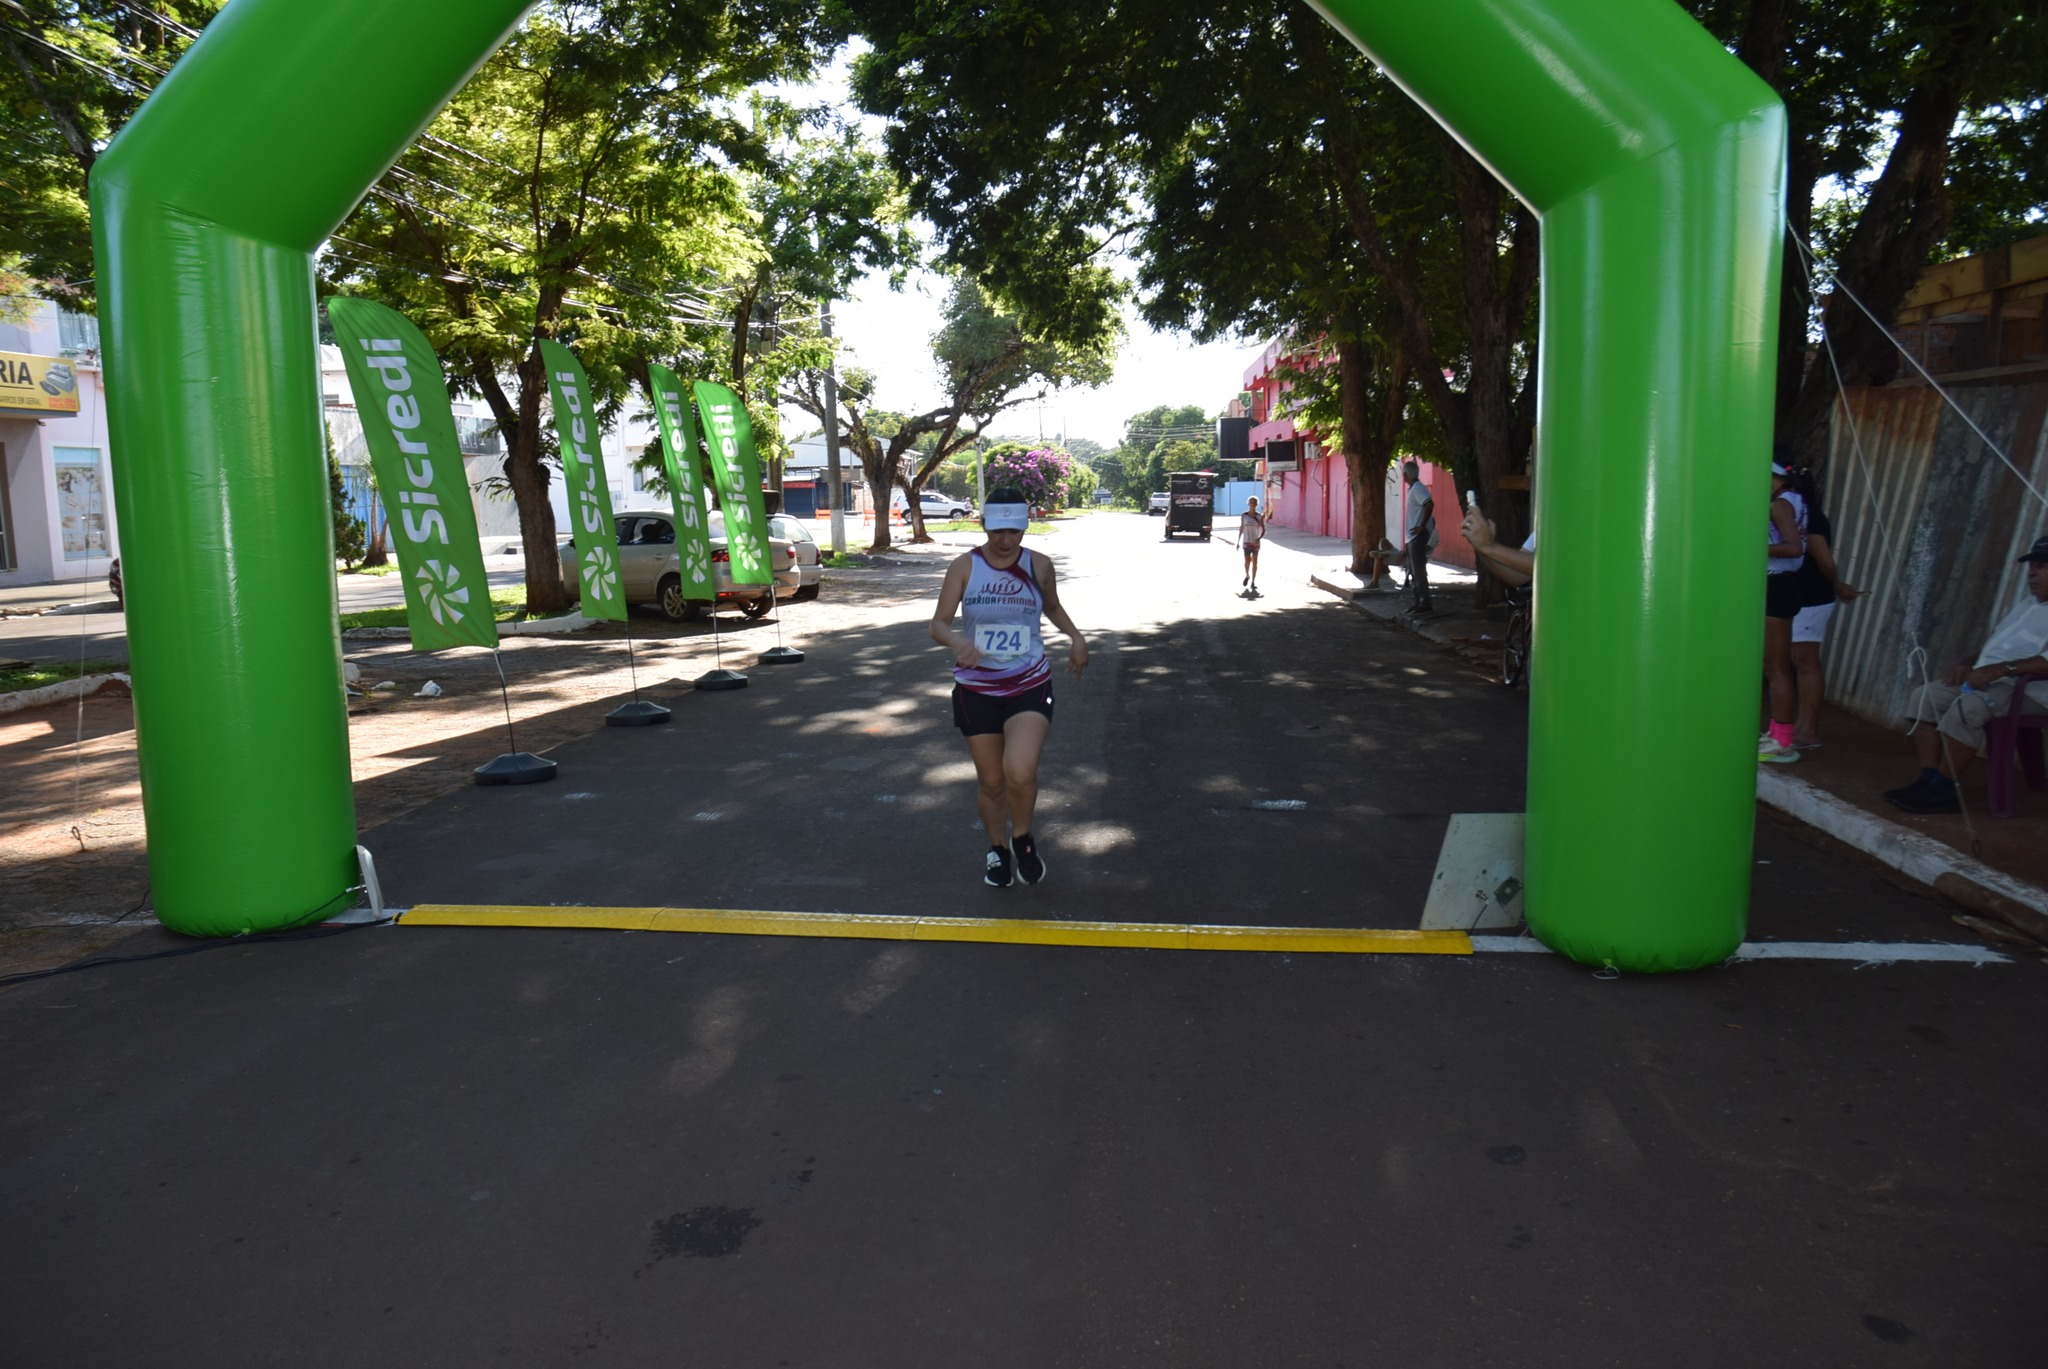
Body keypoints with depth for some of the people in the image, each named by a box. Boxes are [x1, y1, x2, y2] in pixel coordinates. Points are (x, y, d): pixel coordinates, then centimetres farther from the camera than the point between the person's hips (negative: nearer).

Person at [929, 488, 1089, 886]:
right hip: (976, 689, 1)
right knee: (991, 781, 9)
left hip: (1030, 686, -1)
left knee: (1020, 772, -21)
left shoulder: (1039, 566, -1)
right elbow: (938, 624, -9)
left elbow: (1052, 607, 20)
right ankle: (998, 850, 36)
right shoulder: (965, 567, -5)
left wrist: (1075, 635, 2)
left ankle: (1023, 839, 9)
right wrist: (957, 641, -30)